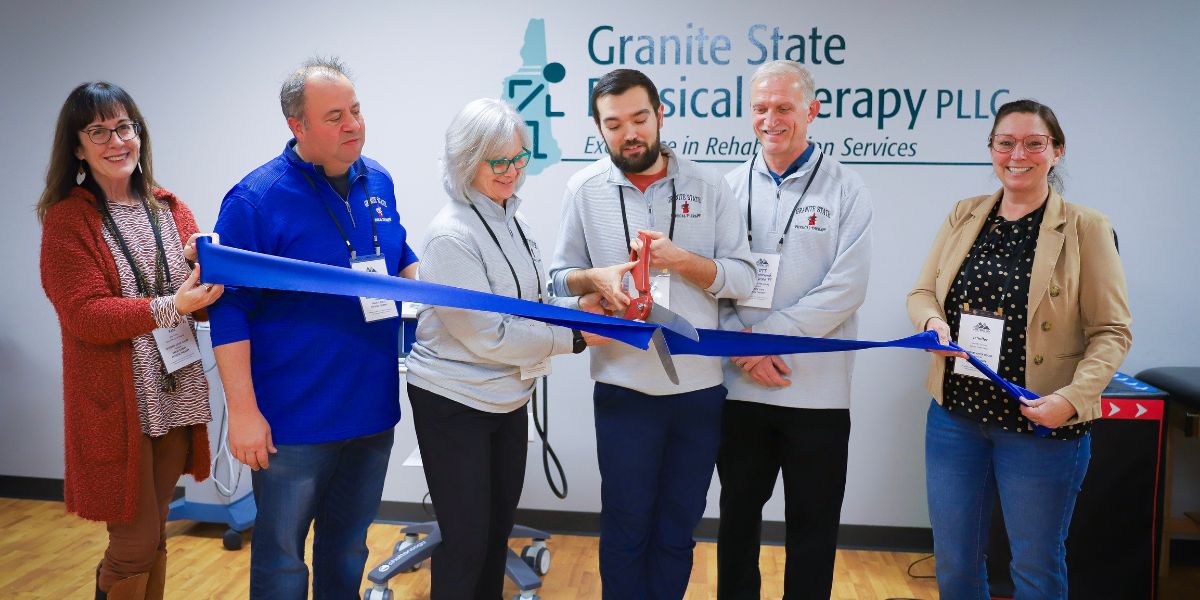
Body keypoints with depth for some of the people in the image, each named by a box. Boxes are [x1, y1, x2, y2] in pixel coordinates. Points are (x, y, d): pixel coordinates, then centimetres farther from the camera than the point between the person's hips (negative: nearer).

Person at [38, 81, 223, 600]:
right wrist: (171, 306, -26)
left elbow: (200, 304, 5)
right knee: (134, 546, 2)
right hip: (116, 404, -4)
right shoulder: (67, 219, -6)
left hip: (176, 396, 5)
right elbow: (85, 316, -14)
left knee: (155, 535, 17)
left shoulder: (170, 209, 8)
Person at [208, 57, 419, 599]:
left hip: (372, 411, 6)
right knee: (281, 555, 10)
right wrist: (243, 411, -17)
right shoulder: (256, 199, -15)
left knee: (348, 546, 21)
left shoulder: (378, 182, 4)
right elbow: (229, 310, -15)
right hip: (293, 423, -5)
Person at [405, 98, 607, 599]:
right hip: (454, 404, -7)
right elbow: (488, 334, -22)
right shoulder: (451, 236, -21)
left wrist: (579, 307, -5)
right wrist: (575, 337, -20)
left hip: (508, 398, 8)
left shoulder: (513, 221, 5)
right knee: (466, 540, 4)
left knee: (499, 529, 18)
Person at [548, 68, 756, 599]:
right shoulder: (584, 189, 0)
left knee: (678, 529, 14)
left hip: (701, 387, 1)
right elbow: (559, 277, 5)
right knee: (626, 527, 10)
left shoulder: (708, 185, 0)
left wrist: (682, 261, -19)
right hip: (624, 390, -1)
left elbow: (743, 278, -2)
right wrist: (596, 278, -16)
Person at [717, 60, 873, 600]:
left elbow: (846, 286, -10)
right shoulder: (731, 186, 6)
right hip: (740, 386, 3)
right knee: (738, 515, 16)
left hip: (817, 389, -2)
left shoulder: (845, 189, -1)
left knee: (813, 526, 9)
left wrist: (768, 335, -14)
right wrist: (744, 348, -12)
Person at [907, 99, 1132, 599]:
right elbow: (922, 292, 11)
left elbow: (1111, 331, -5)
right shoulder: (964, 216, 6)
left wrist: (1073, 397, -20)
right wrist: (933, 322, -12)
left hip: (1041, 426, -3)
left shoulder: (1086, 228, -5)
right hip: (955, 414, 4)